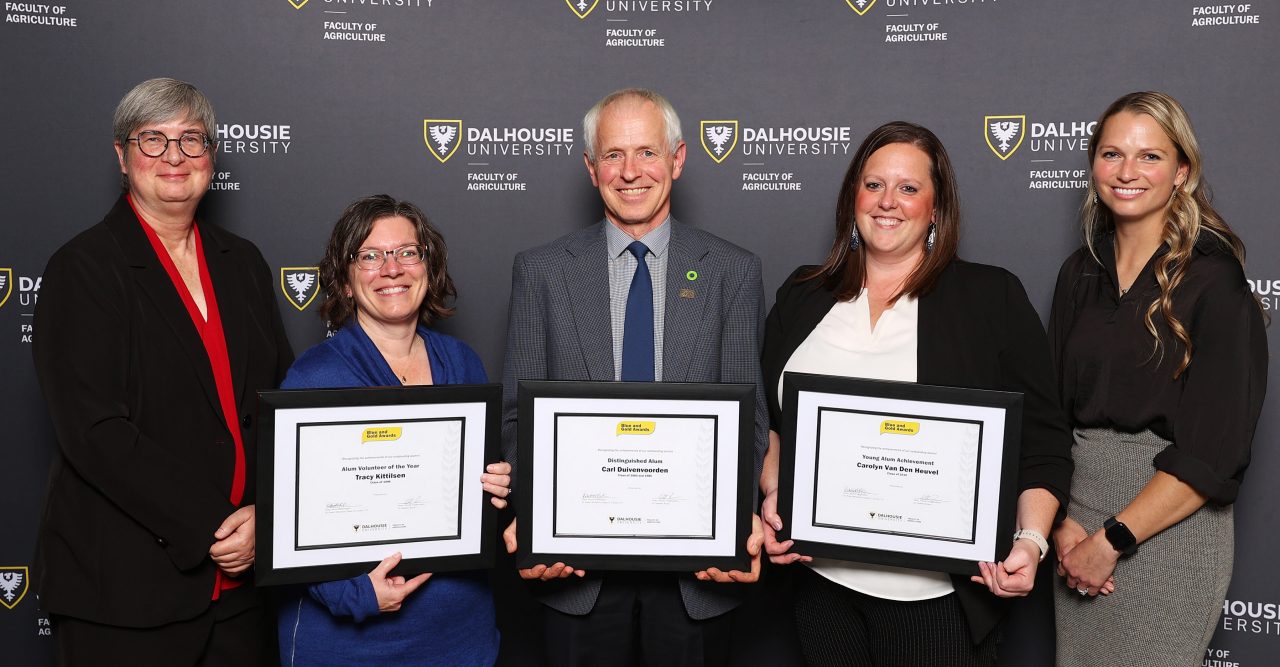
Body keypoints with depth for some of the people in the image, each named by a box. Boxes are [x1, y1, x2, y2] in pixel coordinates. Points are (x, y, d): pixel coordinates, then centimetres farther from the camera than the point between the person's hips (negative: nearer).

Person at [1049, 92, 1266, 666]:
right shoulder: (1080, 273, 6)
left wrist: (1112, 539, -15)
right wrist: (1060, 522, -6)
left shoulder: (1214, 279, -10)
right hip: (1077, 508, 5)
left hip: (1170, 525, -5)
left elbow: (1215, 449, -15)